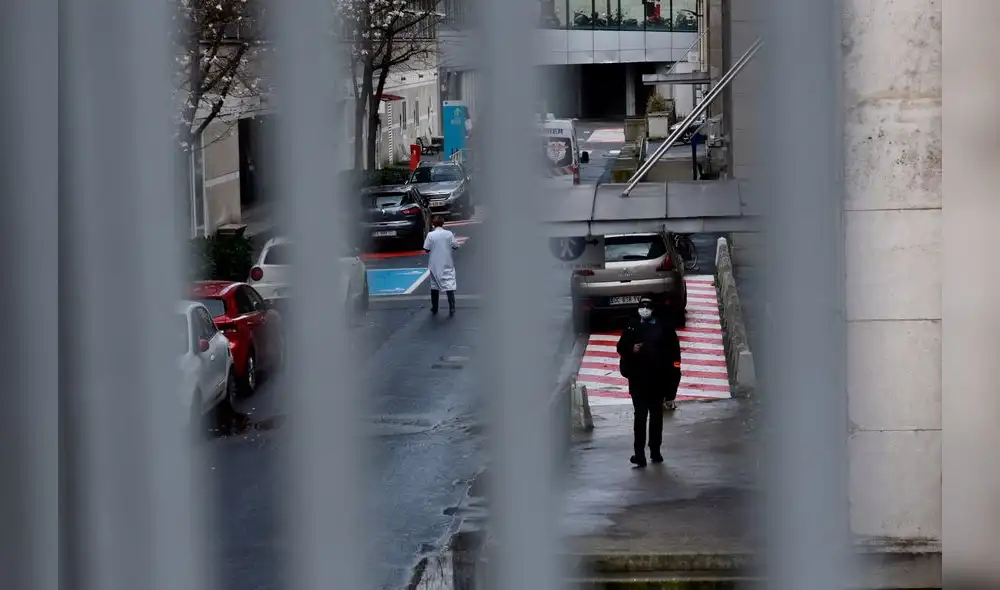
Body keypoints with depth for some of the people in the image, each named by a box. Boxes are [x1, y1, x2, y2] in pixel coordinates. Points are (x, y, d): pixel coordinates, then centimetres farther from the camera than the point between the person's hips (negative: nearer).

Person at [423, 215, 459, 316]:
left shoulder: (430, 235, -8)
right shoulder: (449, 234, -6)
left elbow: (427, 249, -7)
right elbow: (455, 246, -2)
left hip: (435, 265, 0)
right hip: (447, 265, 0)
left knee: (434, 286, 15)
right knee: (449, 285, -1)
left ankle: (434, 309, 22)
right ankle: (452, 309, -12)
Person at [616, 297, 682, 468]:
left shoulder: (663, 326, -1)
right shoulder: (632, 327, 2)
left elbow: (673, 349, -1)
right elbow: (621, 347, 7)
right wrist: (631, 349, -14)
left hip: (657, 378, 1)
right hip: (638, 379, -1)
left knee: (656, 415, 13)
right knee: (640, 415, -5)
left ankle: (655, 450, 24)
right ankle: (639, 453, -8)